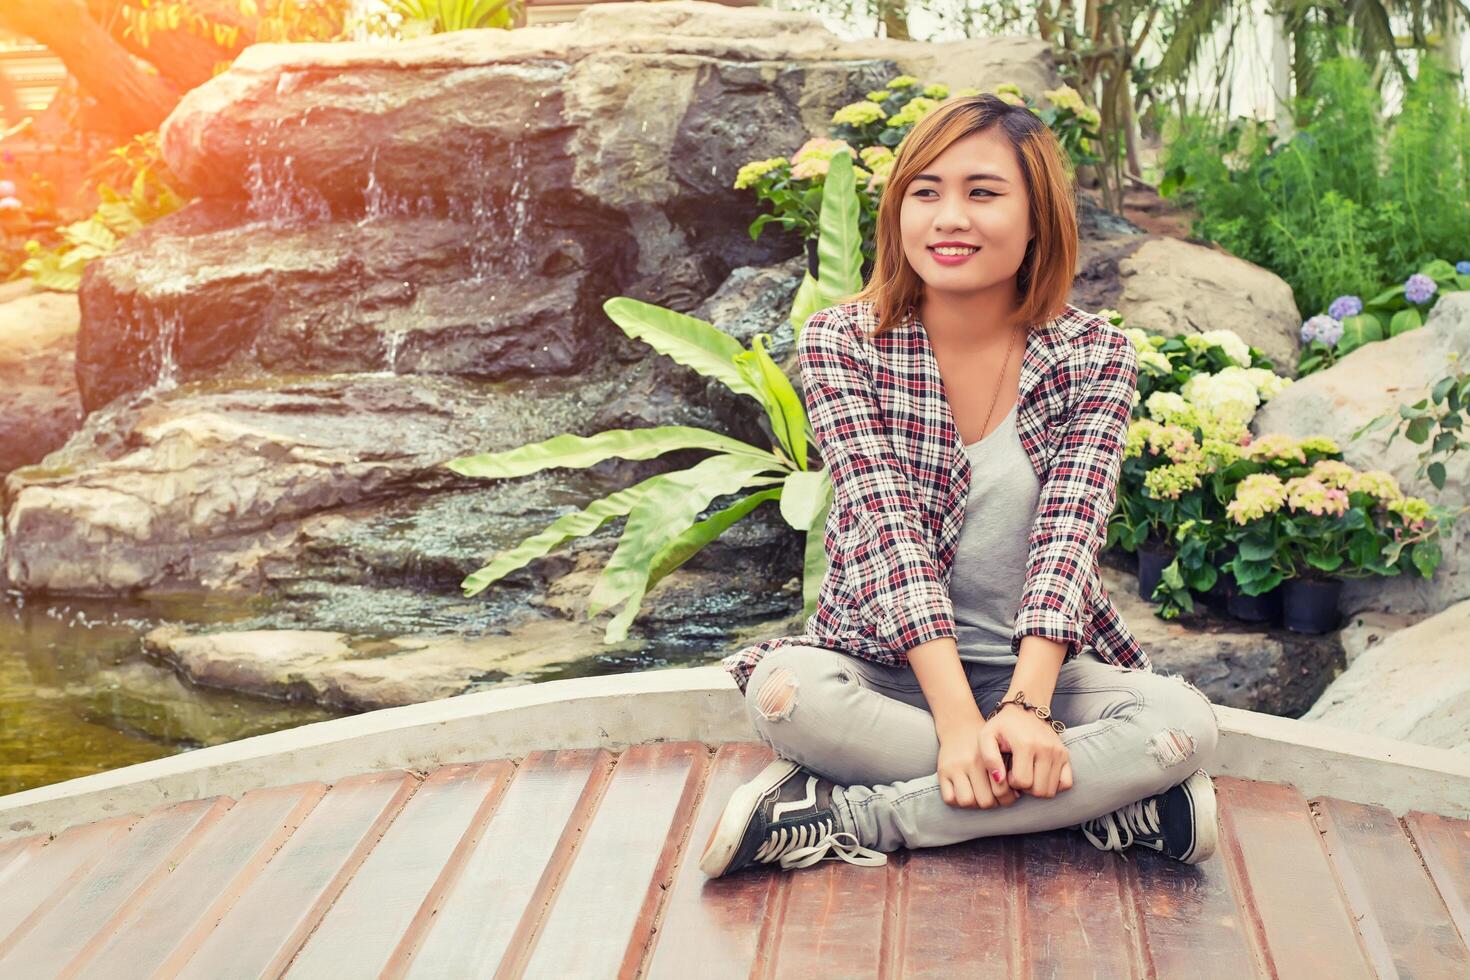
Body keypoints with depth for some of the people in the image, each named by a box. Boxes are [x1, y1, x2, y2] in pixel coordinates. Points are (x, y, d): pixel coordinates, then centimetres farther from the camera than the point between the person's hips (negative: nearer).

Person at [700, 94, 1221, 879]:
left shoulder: (1095, 357, -3)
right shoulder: (841, 343, -7)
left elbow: (1068, 533, -14)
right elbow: (887, 528, -17)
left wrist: (1024, 705, -30)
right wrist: (957, 718, -28)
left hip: (1039, 668, 1)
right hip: (888, 667, -1)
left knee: (1184, 724, -27)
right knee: (786, 693, -33)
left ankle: (846, 818, -23)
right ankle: (1108, 805, -23)